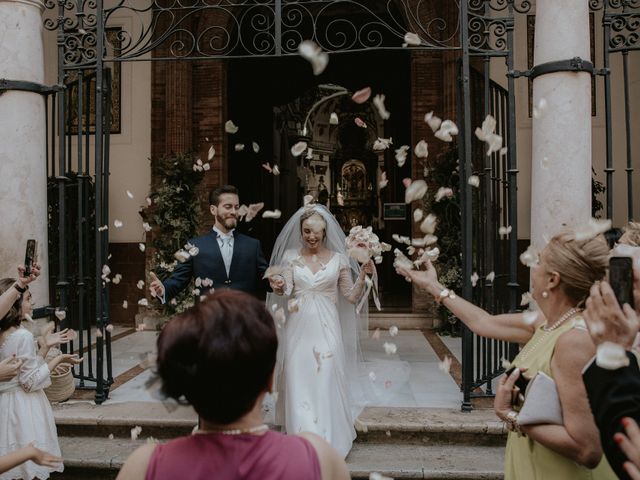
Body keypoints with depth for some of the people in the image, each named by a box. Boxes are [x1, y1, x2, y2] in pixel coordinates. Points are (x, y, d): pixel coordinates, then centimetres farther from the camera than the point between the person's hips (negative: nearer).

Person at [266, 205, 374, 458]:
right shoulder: (290, 256, 4)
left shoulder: (338, 258, 3)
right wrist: (278, 287, -23)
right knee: (299, 387, 4)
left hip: (327, 330, -1)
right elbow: (286, 291, -1)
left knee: (326, 387, 2)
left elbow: (352, 297, 5)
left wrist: (362, 276, -10)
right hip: (298, 329, 1)